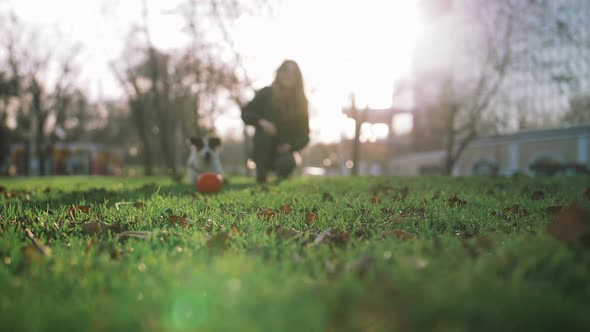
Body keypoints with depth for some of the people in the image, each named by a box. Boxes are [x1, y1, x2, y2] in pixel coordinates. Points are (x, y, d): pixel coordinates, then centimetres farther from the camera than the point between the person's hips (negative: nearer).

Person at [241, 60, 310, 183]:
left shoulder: (301, 103, -2)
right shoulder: (266, 94, -7)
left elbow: (304, 135, -2)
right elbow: (245, 113, -14)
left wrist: (290, 145, -21)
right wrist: (261, 121, -34)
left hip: (283, 150, 0)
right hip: (265, 150, 0)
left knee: (288, 163, -32)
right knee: (263, 132, -32)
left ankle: (281, 174, 8)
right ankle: (261, 177, -18)